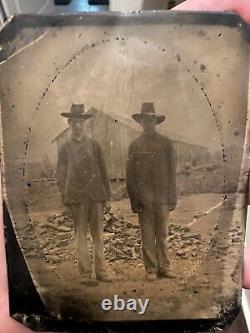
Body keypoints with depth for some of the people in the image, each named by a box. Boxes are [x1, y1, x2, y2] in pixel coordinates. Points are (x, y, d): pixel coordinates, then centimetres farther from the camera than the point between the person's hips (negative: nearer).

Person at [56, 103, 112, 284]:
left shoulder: (94, 144, 9)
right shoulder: (65, 148, 7)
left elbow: (103, 171, 8)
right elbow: (61, 174, 7)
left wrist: (107, 195, 5)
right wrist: (65, 197, -1)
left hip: (96, 195, 1)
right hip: (76, 196, -1)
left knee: (98, 233, 5)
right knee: (81, 234, 5)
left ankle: (101, 270, 16)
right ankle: (85, 272, 15)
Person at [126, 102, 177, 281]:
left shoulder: (166, 143, 6)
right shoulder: (135, 145, 5)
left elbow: (172, 172, 5)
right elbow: (130, 175, 4)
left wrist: (172, 199, 1)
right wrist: (134, 200, -1)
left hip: (162, 197, 0)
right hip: (144, 198, 0)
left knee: (162, 234, 8)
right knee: (147, 236, 6)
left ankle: (164, 267, 22)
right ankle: (151, 269, 19)